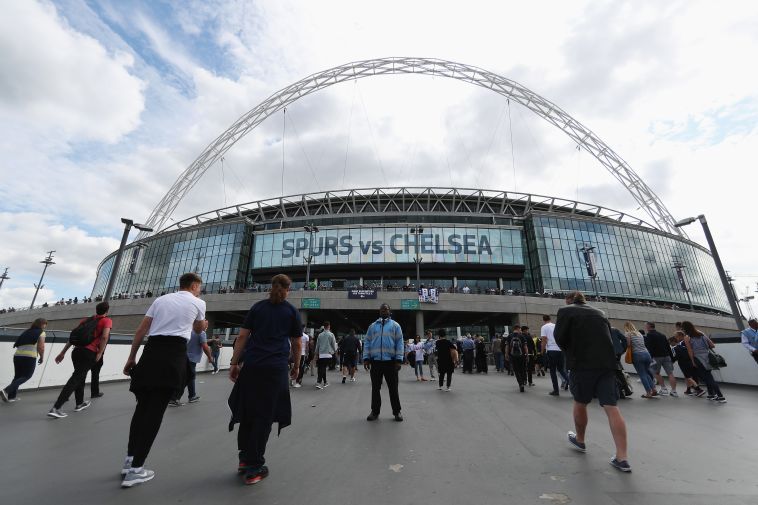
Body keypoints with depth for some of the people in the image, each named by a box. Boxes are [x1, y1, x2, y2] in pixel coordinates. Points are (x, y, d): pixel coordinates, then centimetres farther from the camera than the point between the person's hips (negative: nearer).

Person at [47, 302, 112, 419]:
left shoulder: (86, 319, 18)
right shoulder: (107, 320, 0)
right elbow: (104, 336, -15)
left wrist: (63, 352, 18)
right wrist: (100, 353, -7)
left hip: (77, 351, 7)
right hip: (89, 353, -7)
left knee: (80, 377, 21)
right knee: (75, 379, -4)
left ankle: (79, 404, 33)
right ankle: (55, 408, -12)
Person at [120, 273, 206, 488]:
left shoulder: (161, 299, 18)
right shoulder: (198, 303, 7)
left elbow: (140, 330, 12)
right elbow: (198, 329, 23)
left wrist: (131, 358, 17)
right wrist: (201, 324, 41)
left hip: (151, 352, 5)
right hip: (174, 354, -5)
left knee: (142, 406, 16)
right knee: (155, 410, 0)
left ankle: (130, 460, 25)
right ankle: (135, 469, 5)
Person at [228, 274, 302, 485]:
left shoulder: (257, 307, 10)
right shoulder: (292, 312, 5)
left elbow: (242, 337, 4)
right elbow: (296, 343, 7)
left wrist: (234, 363, 8)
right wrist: (296, 366, 19)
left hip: (252, 366, 2)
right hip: (277, 368, -2)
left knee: (247, 411, 16)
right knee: (264, 415, 5)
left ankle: (244, 458, 26)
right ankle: (254, 467, 12)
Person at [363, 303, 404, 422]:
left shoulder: (395, 325, 5)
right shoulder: (373, 326, 10)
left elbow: (399, 343, 0)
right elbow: (367, 342, 8)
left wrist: (399, 359, -9)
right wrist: (366, 358, -2)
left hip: (390, 361, -2)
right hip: (375, 361, 2)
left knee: (393, 388, 7)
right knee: (375, 388, 11)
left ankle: (396, 411, 21)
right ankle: (375, 411, 24)